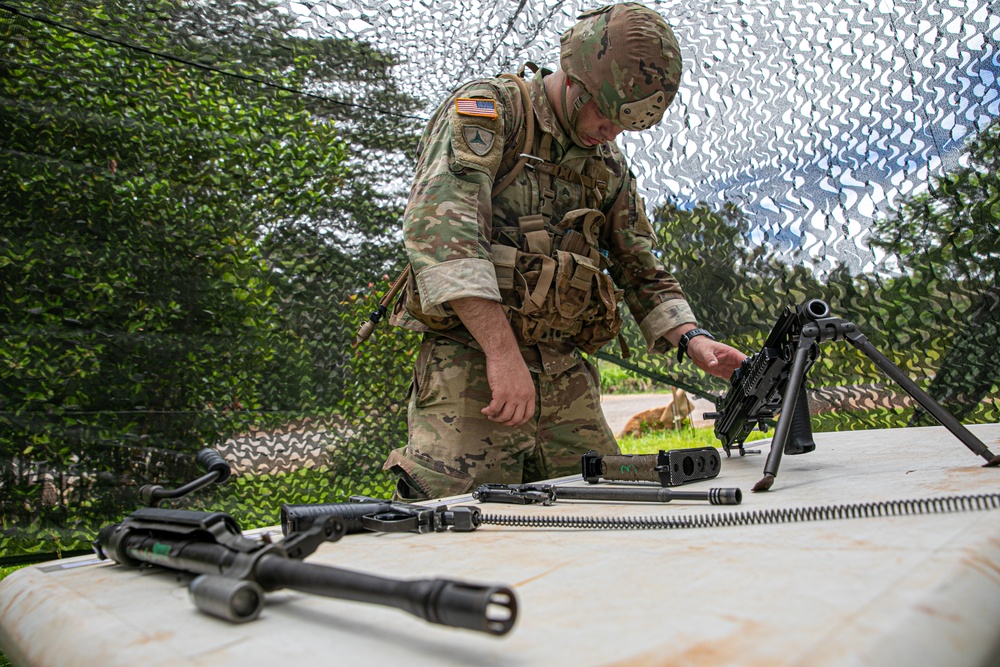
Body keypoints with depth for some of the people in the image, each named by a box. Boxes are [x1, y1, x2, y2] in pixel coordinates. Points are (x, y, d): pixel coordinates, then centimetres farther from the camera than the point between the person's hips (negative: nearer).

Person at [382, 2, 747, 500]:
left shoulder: (608, 166, 19)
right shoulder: (486, 110, -2)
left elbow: (641, 270, 24)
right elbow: (439, 224, -19)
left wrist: (693, 339, 5)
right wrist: (502, 351, -26)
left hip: (564, 374, 7)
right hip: (472, 361, -6)